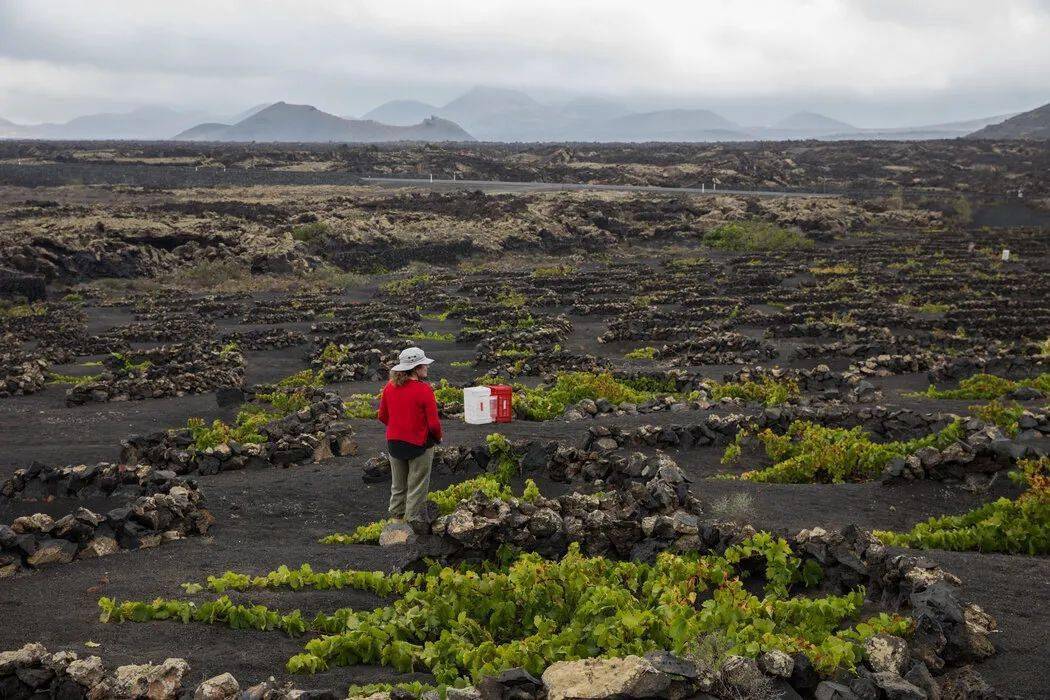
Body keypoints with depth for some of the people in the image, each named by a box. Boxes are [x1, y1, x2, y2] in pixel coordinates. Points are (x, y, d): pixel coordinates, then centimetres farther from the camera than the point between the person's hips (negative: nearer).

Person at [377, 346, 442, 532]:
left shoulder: (390, 387, -5)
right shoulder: (424, 390, -21)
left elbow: (382, 416, 6)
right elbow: (434, 423, -18)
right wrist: (438, 437, 1)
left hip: (394, 442, 5)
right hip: (419, 444, -5)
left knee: (398, 484, 20)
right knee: (417, 485, 9)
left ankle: (396, 517, 31)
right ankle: (414, 521, 16)